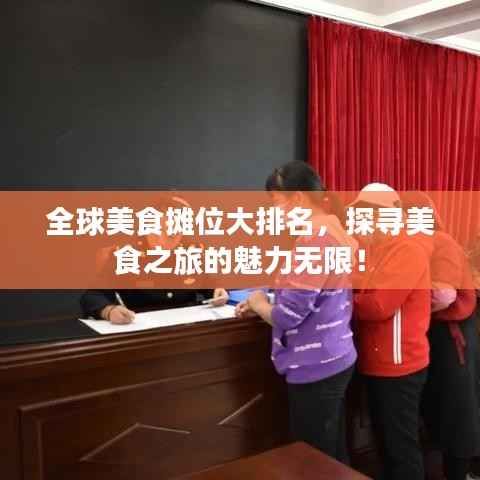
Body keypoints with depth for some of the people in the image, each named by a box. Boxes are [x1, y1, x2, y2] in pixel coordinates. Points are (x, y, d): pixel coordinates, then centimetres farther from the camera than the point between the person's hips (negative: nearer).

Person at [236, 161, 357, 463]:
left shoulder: (311, 236, -22)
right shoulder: (333, 229, 9)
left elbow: (289, 315, -24)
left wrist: (260, 304, -4)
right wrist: (267, 306, 8)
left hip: (316, 367, -9)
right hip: (334, 358, 10)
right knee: (334, 456, 20)